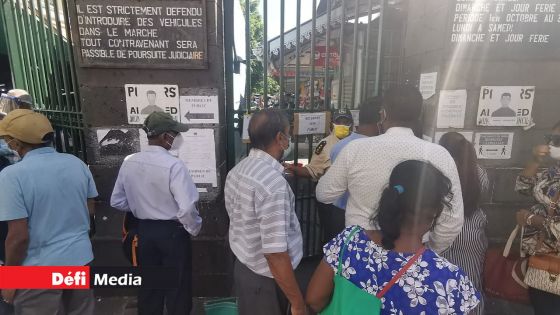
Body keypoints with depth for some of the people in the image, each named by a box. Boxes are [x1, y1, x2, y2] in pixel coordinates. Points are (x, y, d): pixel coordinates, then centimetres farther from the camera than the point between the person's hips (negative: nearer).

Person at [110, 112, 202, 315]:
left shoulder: (129, 163, -4)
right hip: (172, 232, -5)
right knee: (177, 285, 14)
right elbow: (187, 208, -28)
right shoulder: (173, 165, -23)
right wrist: (194, 229, -10)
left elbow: (117, 201, 6)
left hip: (144, 230, 6)